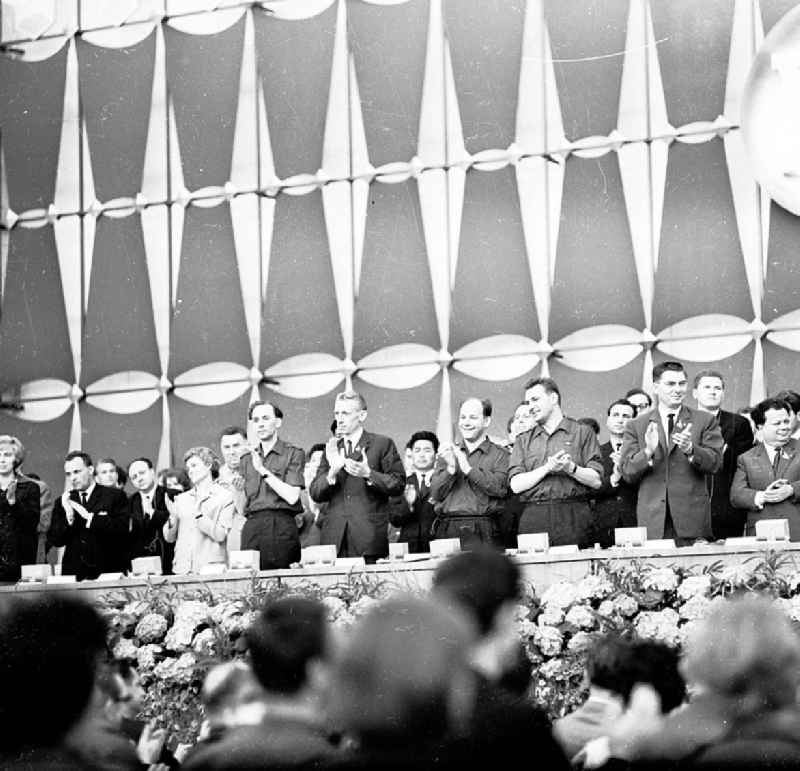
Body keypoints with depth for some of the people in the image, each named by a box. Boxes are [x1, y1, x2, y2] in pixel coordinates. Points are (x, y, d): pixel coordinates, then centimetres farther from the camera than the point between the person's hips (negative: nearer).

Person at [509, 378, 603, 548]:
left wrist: (571, 468, -12)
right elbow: (516, 485, 4)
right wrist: (547, 468, -7)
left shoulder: (582, 432, 11)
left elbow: (596, 481, 3)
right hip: (533, 519, 2)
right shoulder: (523, 441, 18)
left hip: (573, 517, -2)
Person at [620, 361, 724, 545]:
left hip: (692, 519, 0)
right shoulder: (636, 426, 10)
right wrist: (647, 452, -16)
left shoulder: (705, 421, 8)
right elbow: (627, 474, 3)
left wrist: (690, 449, -20)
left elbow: (715, 463, -2)